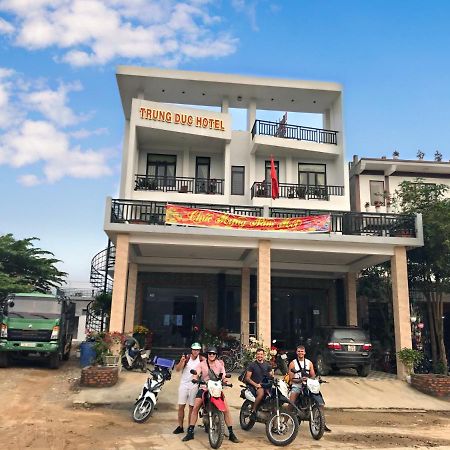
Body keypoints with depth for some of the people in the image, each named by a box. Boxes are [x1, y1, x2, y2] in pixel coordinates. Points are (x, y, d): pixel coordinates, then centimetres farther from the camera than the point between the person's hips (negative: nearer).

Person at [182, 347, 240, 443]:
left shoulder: (220, 364, 6)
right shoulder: (202, 364, 3)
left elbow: (223, 376, -1)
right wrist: (195, 378, -33)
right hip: (204, 388, 0)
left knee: (226, 409, -10)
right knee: (195, 408, -14)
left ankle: (231, 433, 0)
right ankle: (190, 432, -3)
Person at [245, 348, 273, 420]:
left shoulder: (267, 365, 14)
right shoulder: (252, 365, 1)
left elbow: (271, 375, 15)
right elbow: (247, 378, -3)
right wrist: (256, 384, -16)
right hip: (256, 386, -4)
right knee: (261, 393, -36)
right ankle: (253, 411, -22)